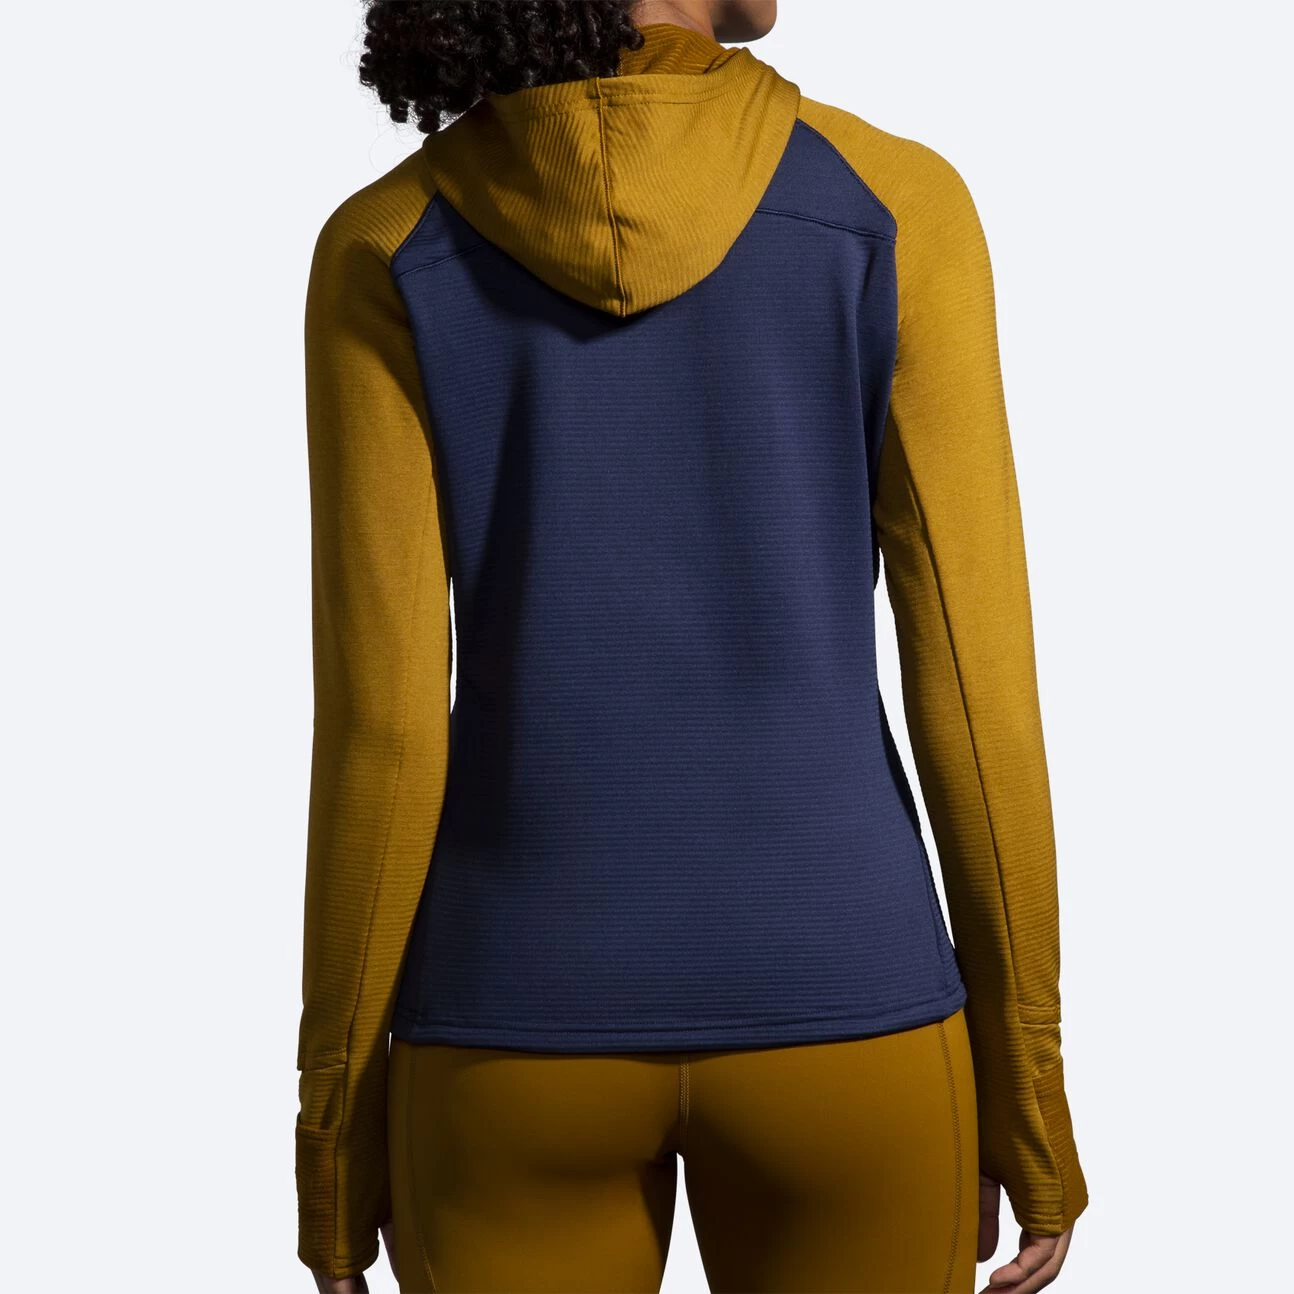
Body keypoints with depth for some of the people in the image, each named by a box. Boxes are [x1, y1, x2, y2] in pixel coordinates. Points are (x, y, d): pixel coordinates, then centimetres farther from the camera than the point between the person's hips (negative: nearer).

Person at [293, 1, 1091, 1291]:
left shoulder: (383, 250, -5)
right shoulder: (895, 206, -7)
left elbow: (378, 721, -8)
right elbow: (975, 682, -7)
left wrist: (334, 1128, 3)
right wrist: (1029, 1082, 3)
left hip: (523, 1028, 1)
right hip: (834, 1020, 0)